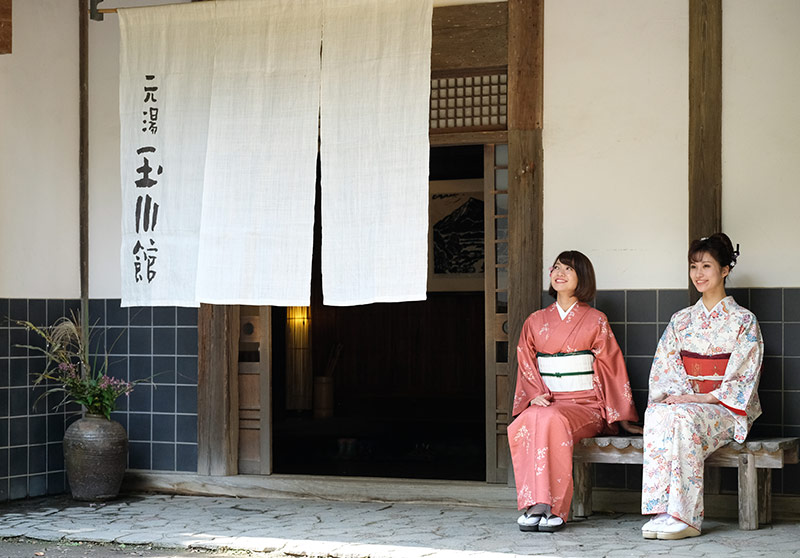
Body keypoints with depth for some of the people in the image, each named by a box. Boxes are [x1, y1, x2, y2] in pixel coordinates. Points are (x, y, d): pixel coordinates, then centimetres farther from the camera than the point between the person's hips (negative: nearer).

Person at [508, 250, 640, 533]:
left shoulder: (595, 321, 6)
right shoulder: (535, 321, 16)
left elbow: (612, 368, 5)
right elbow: (525, 365, 14)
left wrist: (624, 417, 2)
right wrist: (536, 394, -6)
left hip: (585, 405, -3)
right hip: (546, 402, 3)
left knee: (552, 420, -37)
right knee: (526, 422, -34)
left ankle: (553, 508, -37)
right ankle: (534, 505, -36)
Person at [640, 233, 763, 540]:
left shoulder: (743, 321, 3)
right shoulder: (681, 320, 18)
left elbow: (744, 376, -5)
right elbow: (663, 368, 11)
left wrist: (705, 398, -17)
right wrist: (676, 393, -10)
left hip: (725, 408, -4)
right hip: (683, 400, 4)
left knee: (683, 417, -37)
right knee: (656, 415, -32)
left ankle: (685, 516, -36)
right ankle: (662, 512, -37)